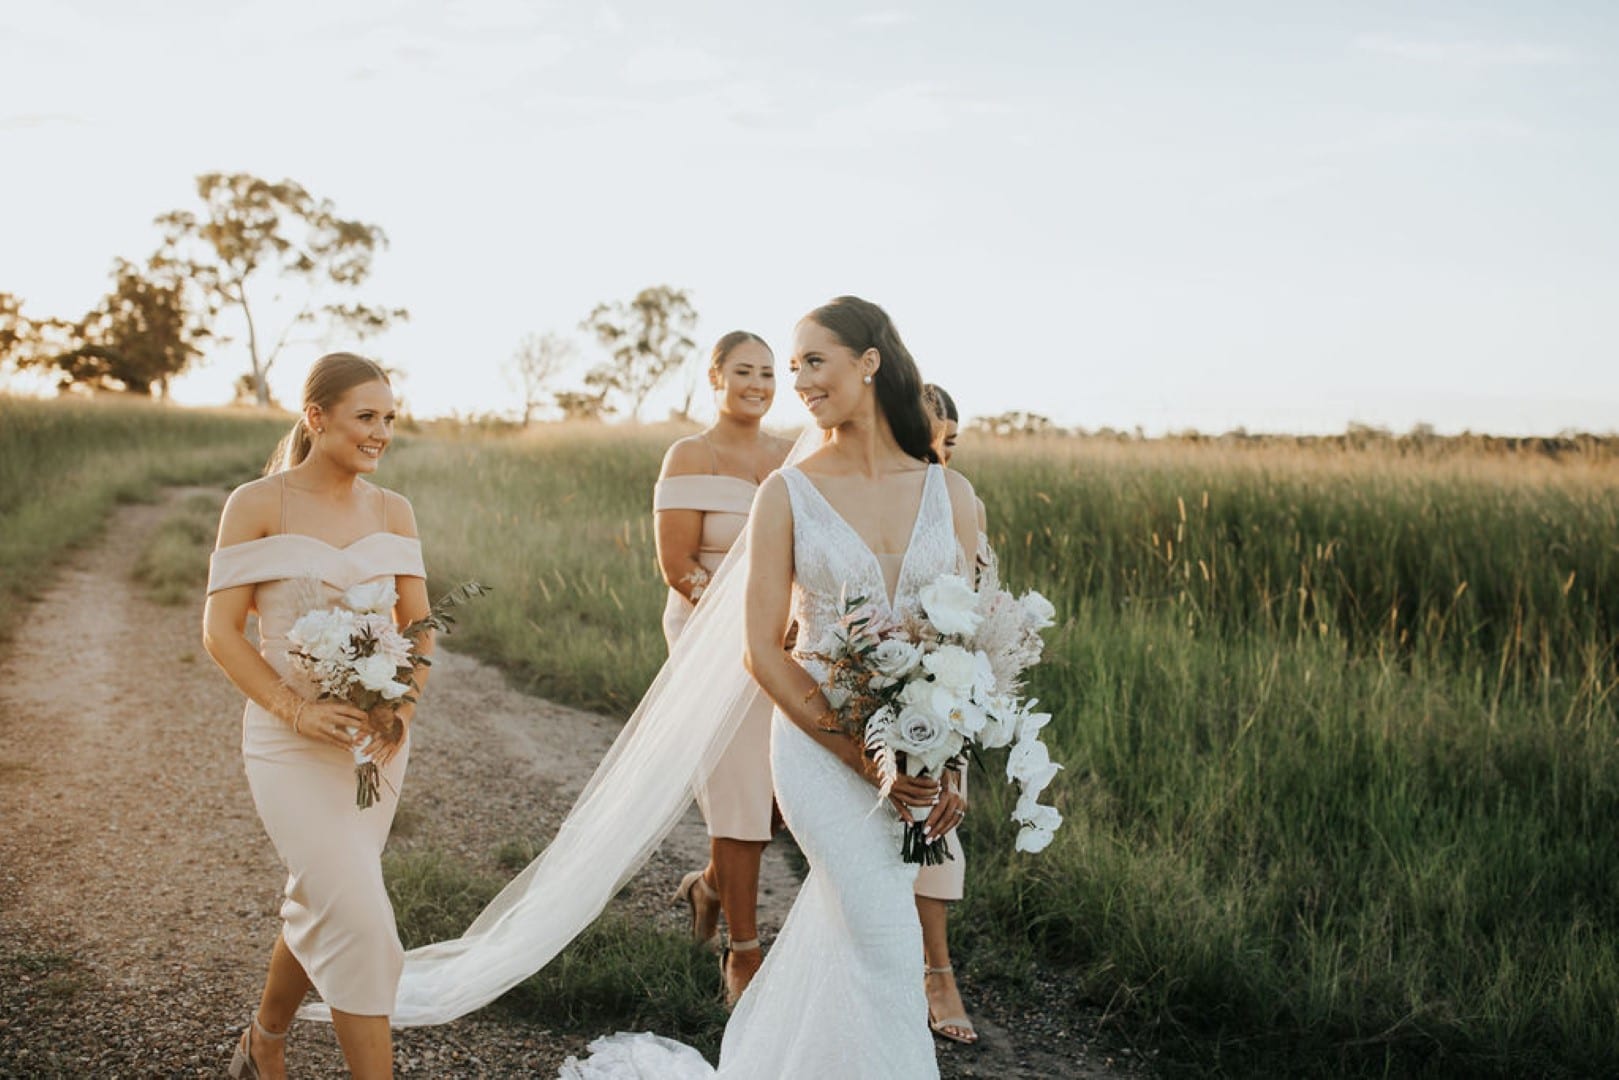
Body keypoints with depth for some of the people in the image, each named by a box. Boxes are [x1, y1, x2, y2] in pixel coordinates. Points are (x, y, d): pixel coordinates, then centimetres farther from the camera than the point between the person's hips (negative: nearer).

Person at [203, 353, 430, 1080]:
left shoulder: (392, 511, 4)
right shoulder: (257, 504, -9)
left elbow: (418, 626, 6)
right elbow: (220, 630, -9)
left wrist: (402, 708, -13)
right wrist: (296, 709, -21)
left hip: (376, 736, 5)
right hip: (292, 742, -5)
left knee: (320, 908, 18)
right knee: (359, 919, -12)